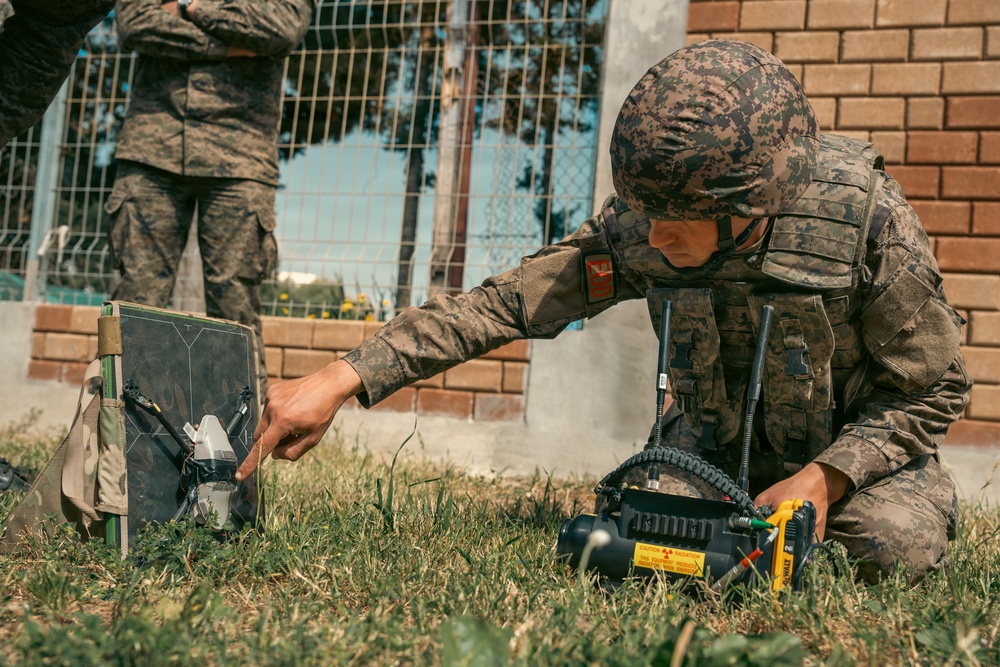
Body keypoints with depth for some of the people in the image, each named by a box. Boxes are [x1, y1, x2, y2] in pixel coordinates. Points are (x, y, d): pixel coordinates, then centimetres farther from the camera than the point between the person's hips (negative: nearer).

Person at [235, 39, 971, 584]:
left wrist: (824, 479, -30)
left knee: (899, 547, -27)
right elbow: (503, 303, -25)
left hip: (854, 442, -2)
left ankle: (924, 498, 10)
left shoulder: (870, 223, -30)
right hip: (721, 440, 3)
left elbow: (936, 389, -17)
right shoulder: (636, 229, -23)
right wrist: (340, 381, -32)